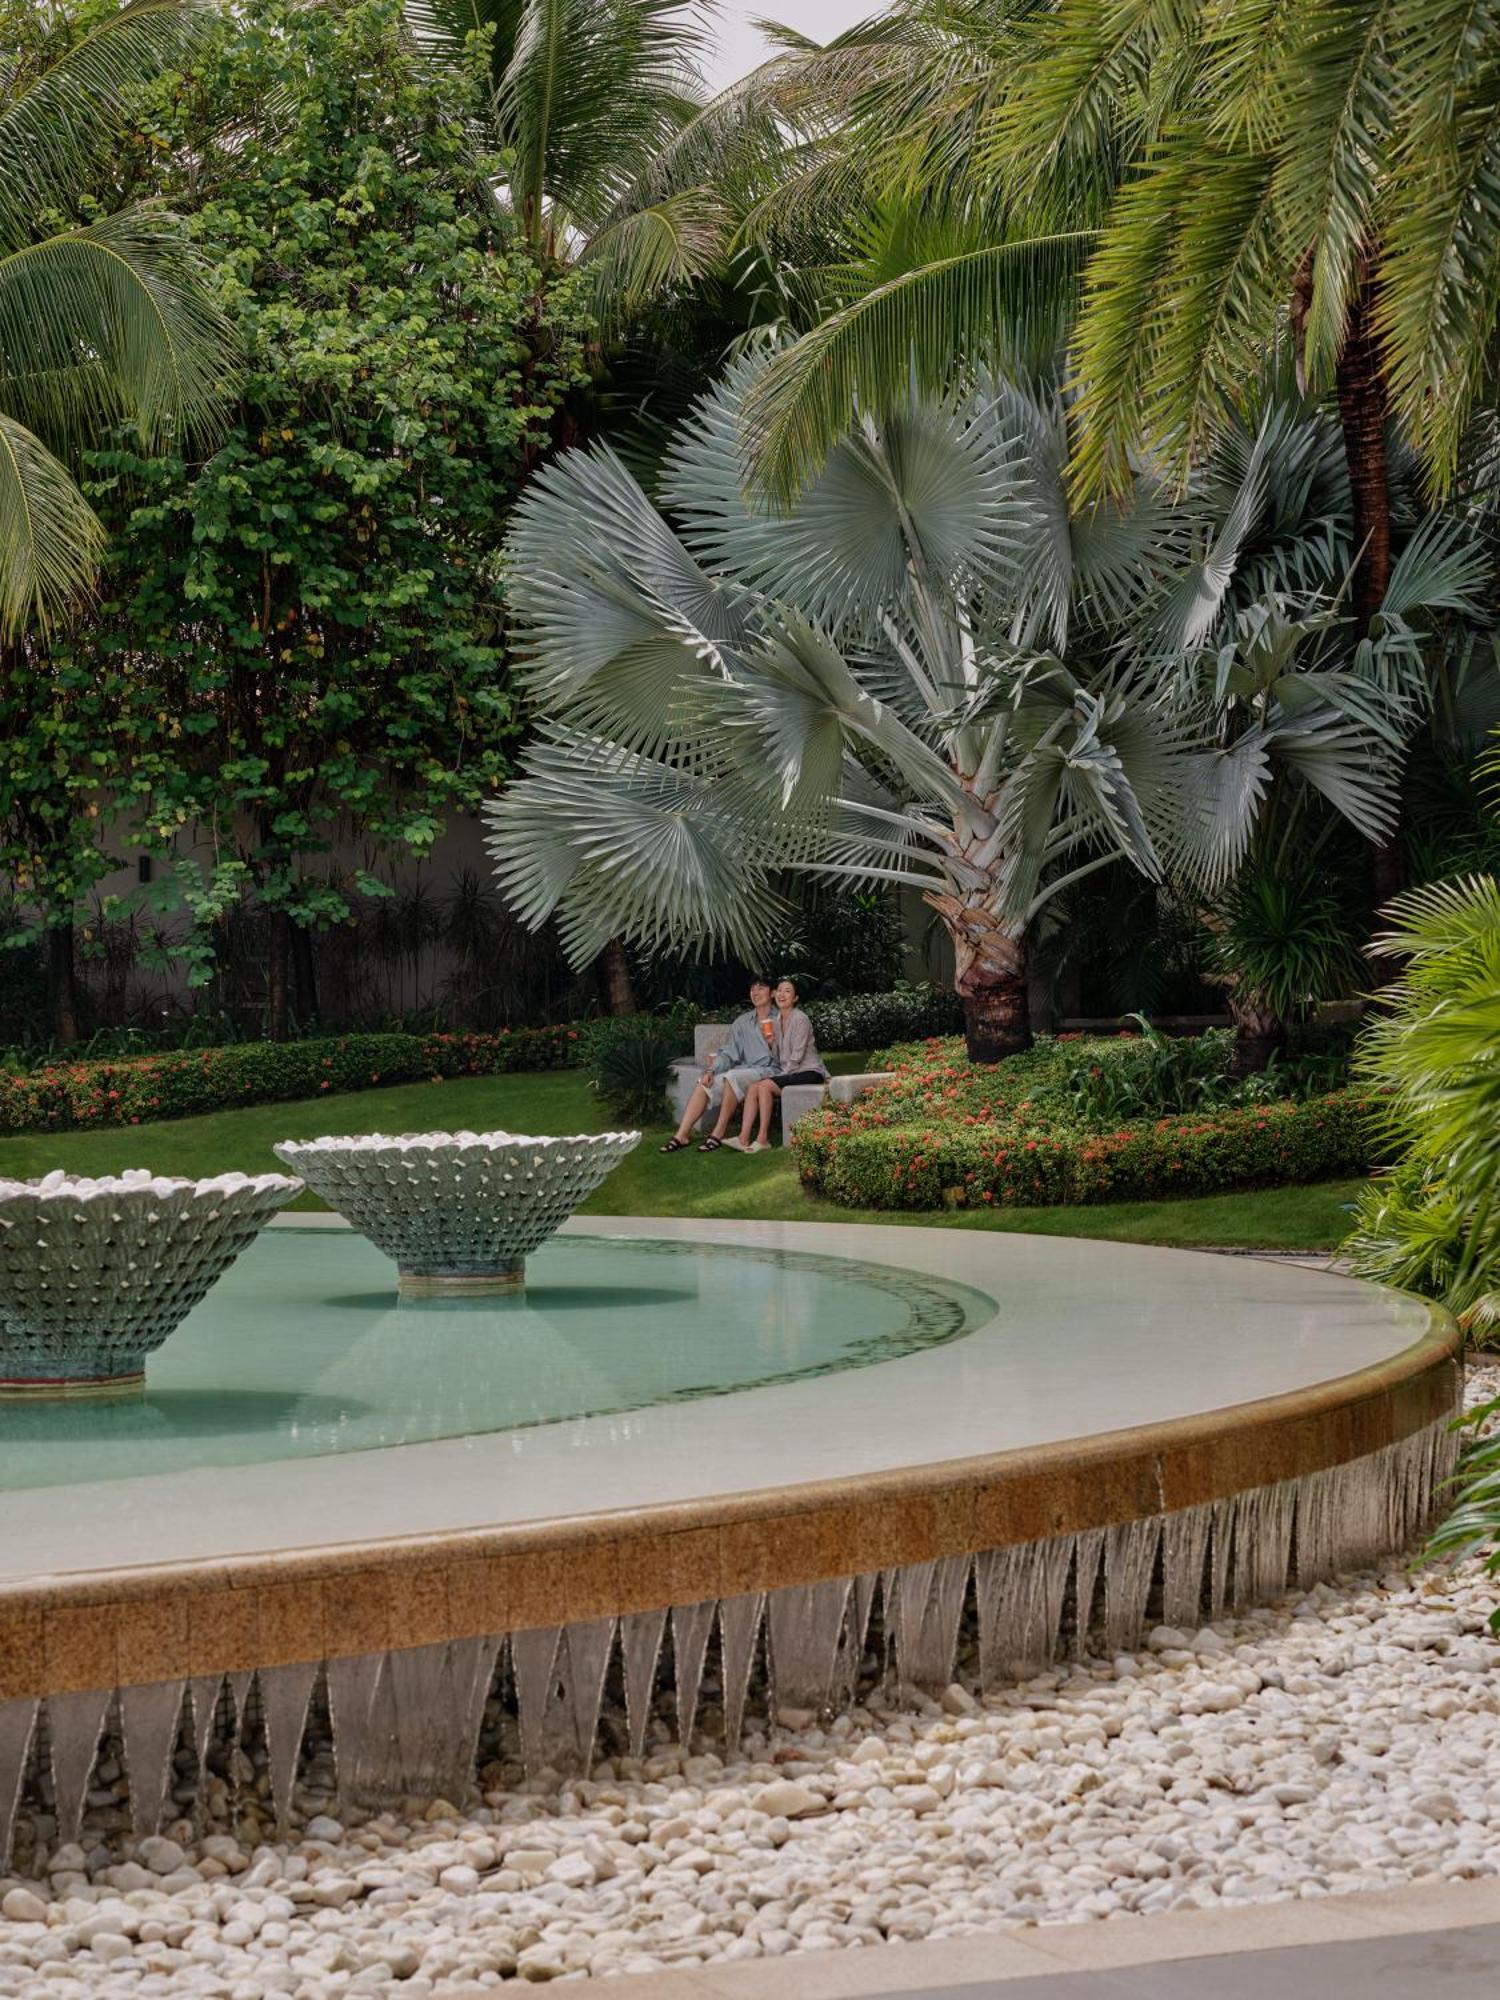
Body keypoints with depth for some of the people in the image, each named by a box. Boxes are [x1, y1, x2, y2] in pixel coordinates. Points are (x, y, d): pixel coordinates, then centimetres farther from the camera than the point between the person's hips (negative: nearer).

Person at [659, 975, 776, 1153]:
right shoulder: (743, 1022, 16)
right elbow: (728, 1053, 10)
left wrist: (773, 1044, -21)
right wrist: (711, 1070, -7)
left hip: (768, 1071, -6)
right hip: (744, 1070, 6)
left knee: (732, 1077, -33)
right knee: (703, 1083, -16)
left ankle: (718, 1134, -28)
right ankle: (682, 1135, -20)